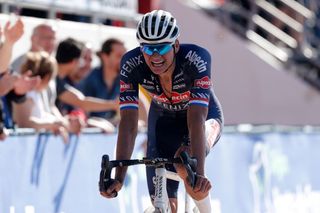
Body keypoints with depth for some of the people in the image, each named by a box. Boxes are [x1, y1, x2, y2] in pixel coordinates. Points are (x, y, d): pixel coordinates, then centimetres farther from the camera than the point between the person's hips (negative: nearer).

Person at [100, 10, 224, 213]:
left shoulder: (197, 58, -36)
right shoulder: (131, 64, -29)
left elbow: (196, 119, -43)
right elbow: (128, 123, -32)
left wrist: (198, 173, -54)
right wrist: (118, 178, -41)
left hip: (205, 115, -3)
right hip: (163, 118, 3)